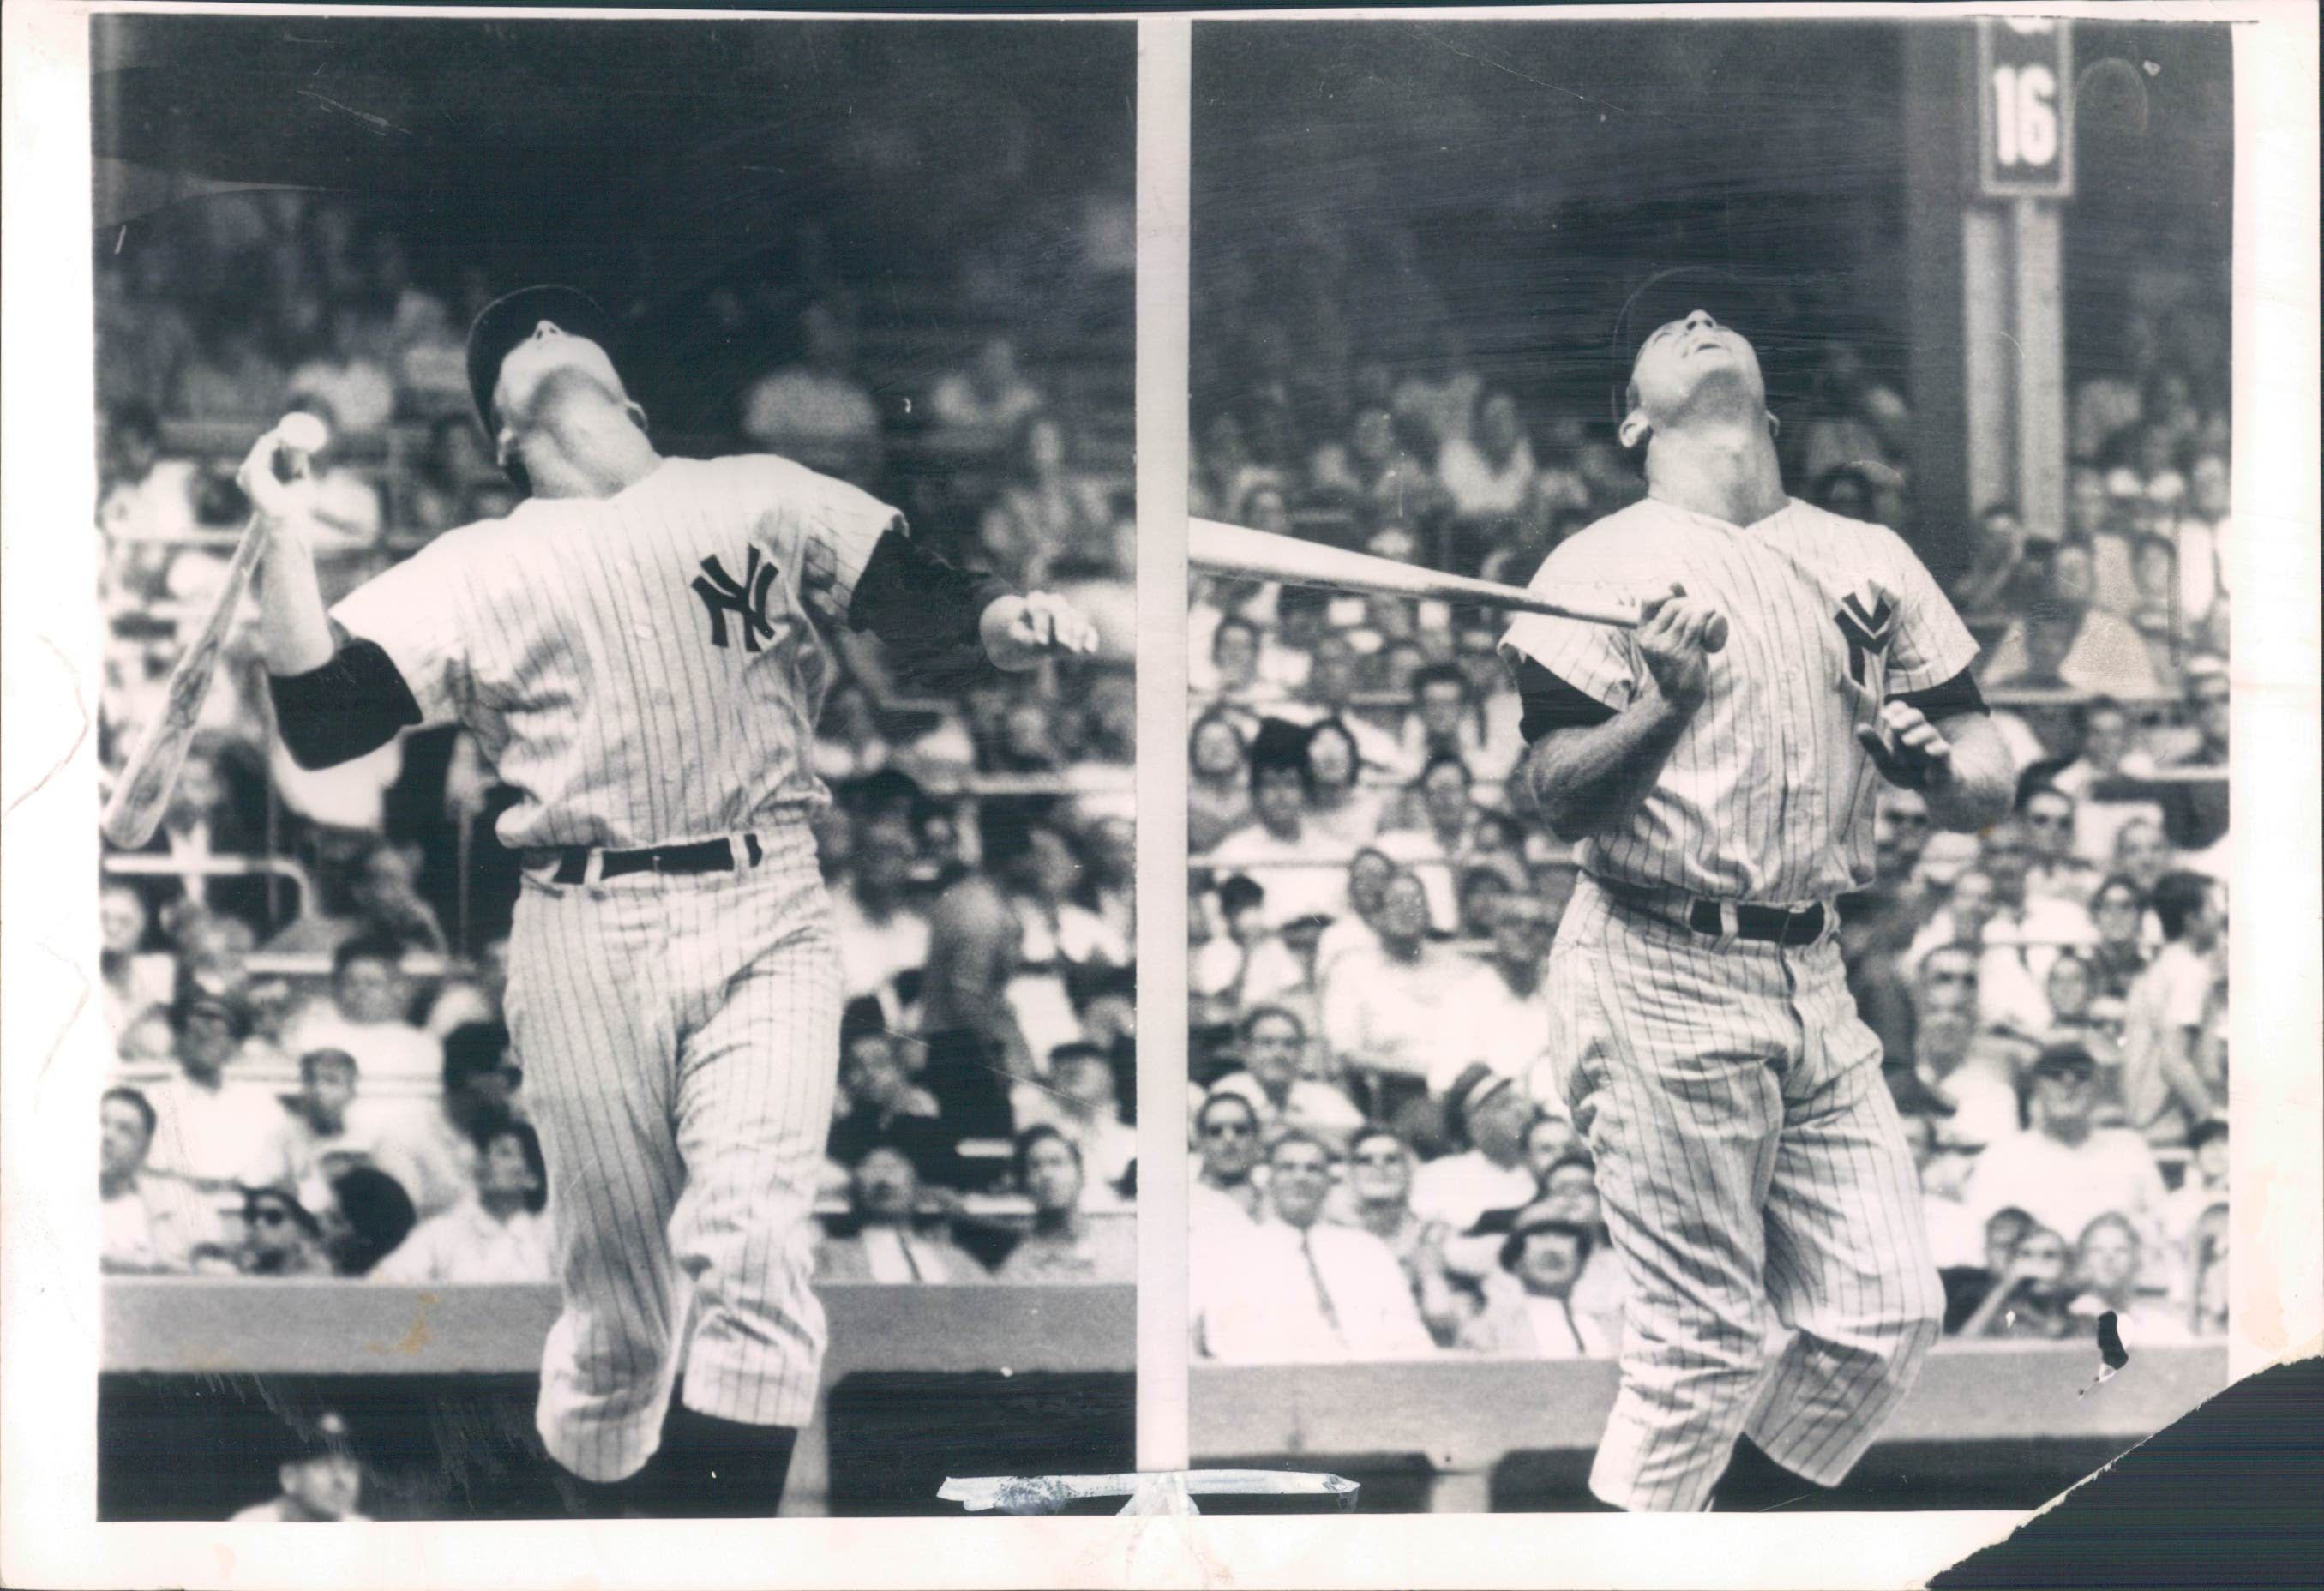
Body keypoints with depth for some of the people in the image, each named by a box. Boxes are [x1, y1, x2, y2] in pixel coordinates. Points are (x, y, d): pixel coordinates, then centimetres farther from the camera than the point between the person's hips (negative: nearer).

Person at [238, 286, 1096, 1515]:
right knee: (615, 1296, 2)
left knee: (751, 1244, -19)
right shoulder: (477, 571, 12)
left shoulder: (764, 500, 14)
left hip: (761, 916, -1)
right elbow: (320, 723, 3)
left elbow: (923, 614, 5)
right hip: (585, 940, 1)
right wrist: (284, 534, -6)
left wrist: (1007, 625, -17)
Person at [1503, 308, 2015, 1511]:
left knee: (1889, 1315, 0)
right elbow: (1555, 800, -6)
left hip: (1810, 981, 5)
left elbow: (1990, 785, 12)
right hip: (1659, 985, -5)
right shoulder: (1603, 566, 1)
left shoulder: (1868, 561, 13)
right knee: (1704, 1333, -6)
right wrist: (1666, 702, -22)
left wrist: (1940, 765, -11)